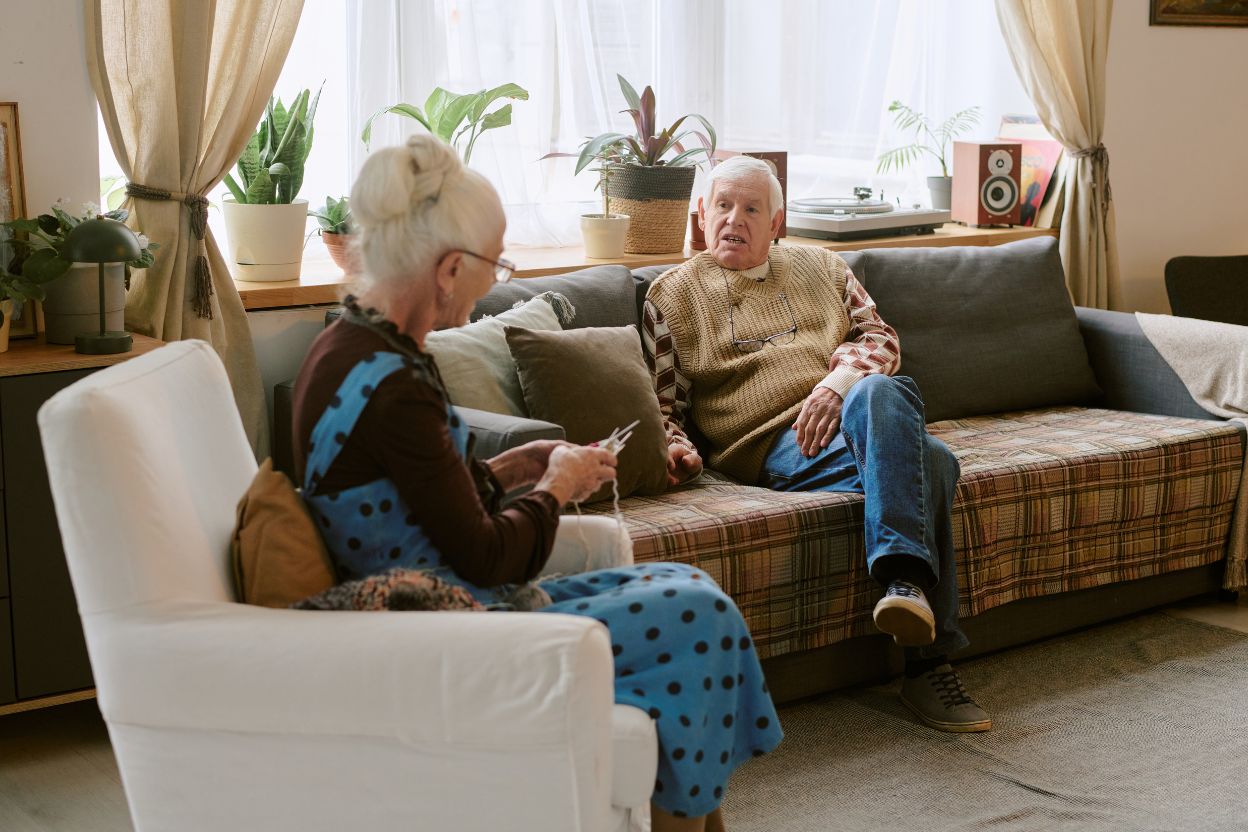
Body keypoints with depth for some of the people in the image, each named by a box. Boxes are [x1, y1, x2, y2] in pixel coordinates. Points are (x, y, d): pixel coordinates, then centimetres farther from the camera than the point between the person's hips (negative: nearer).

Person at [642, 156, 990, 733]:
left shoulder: (818, 266, 27)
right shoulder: (672, 296, 20)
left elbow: (879, 337, 14)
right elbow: (663, 402, 15)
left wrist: (839, 382, -8)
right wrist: (674, 447, -9)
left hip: (863, 418, 3)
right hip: (777, 446, -3)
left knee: (880, 391, -39)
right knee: (930, 462, -35)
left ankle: (904, 578, -49)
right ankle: (927, 662, -43)